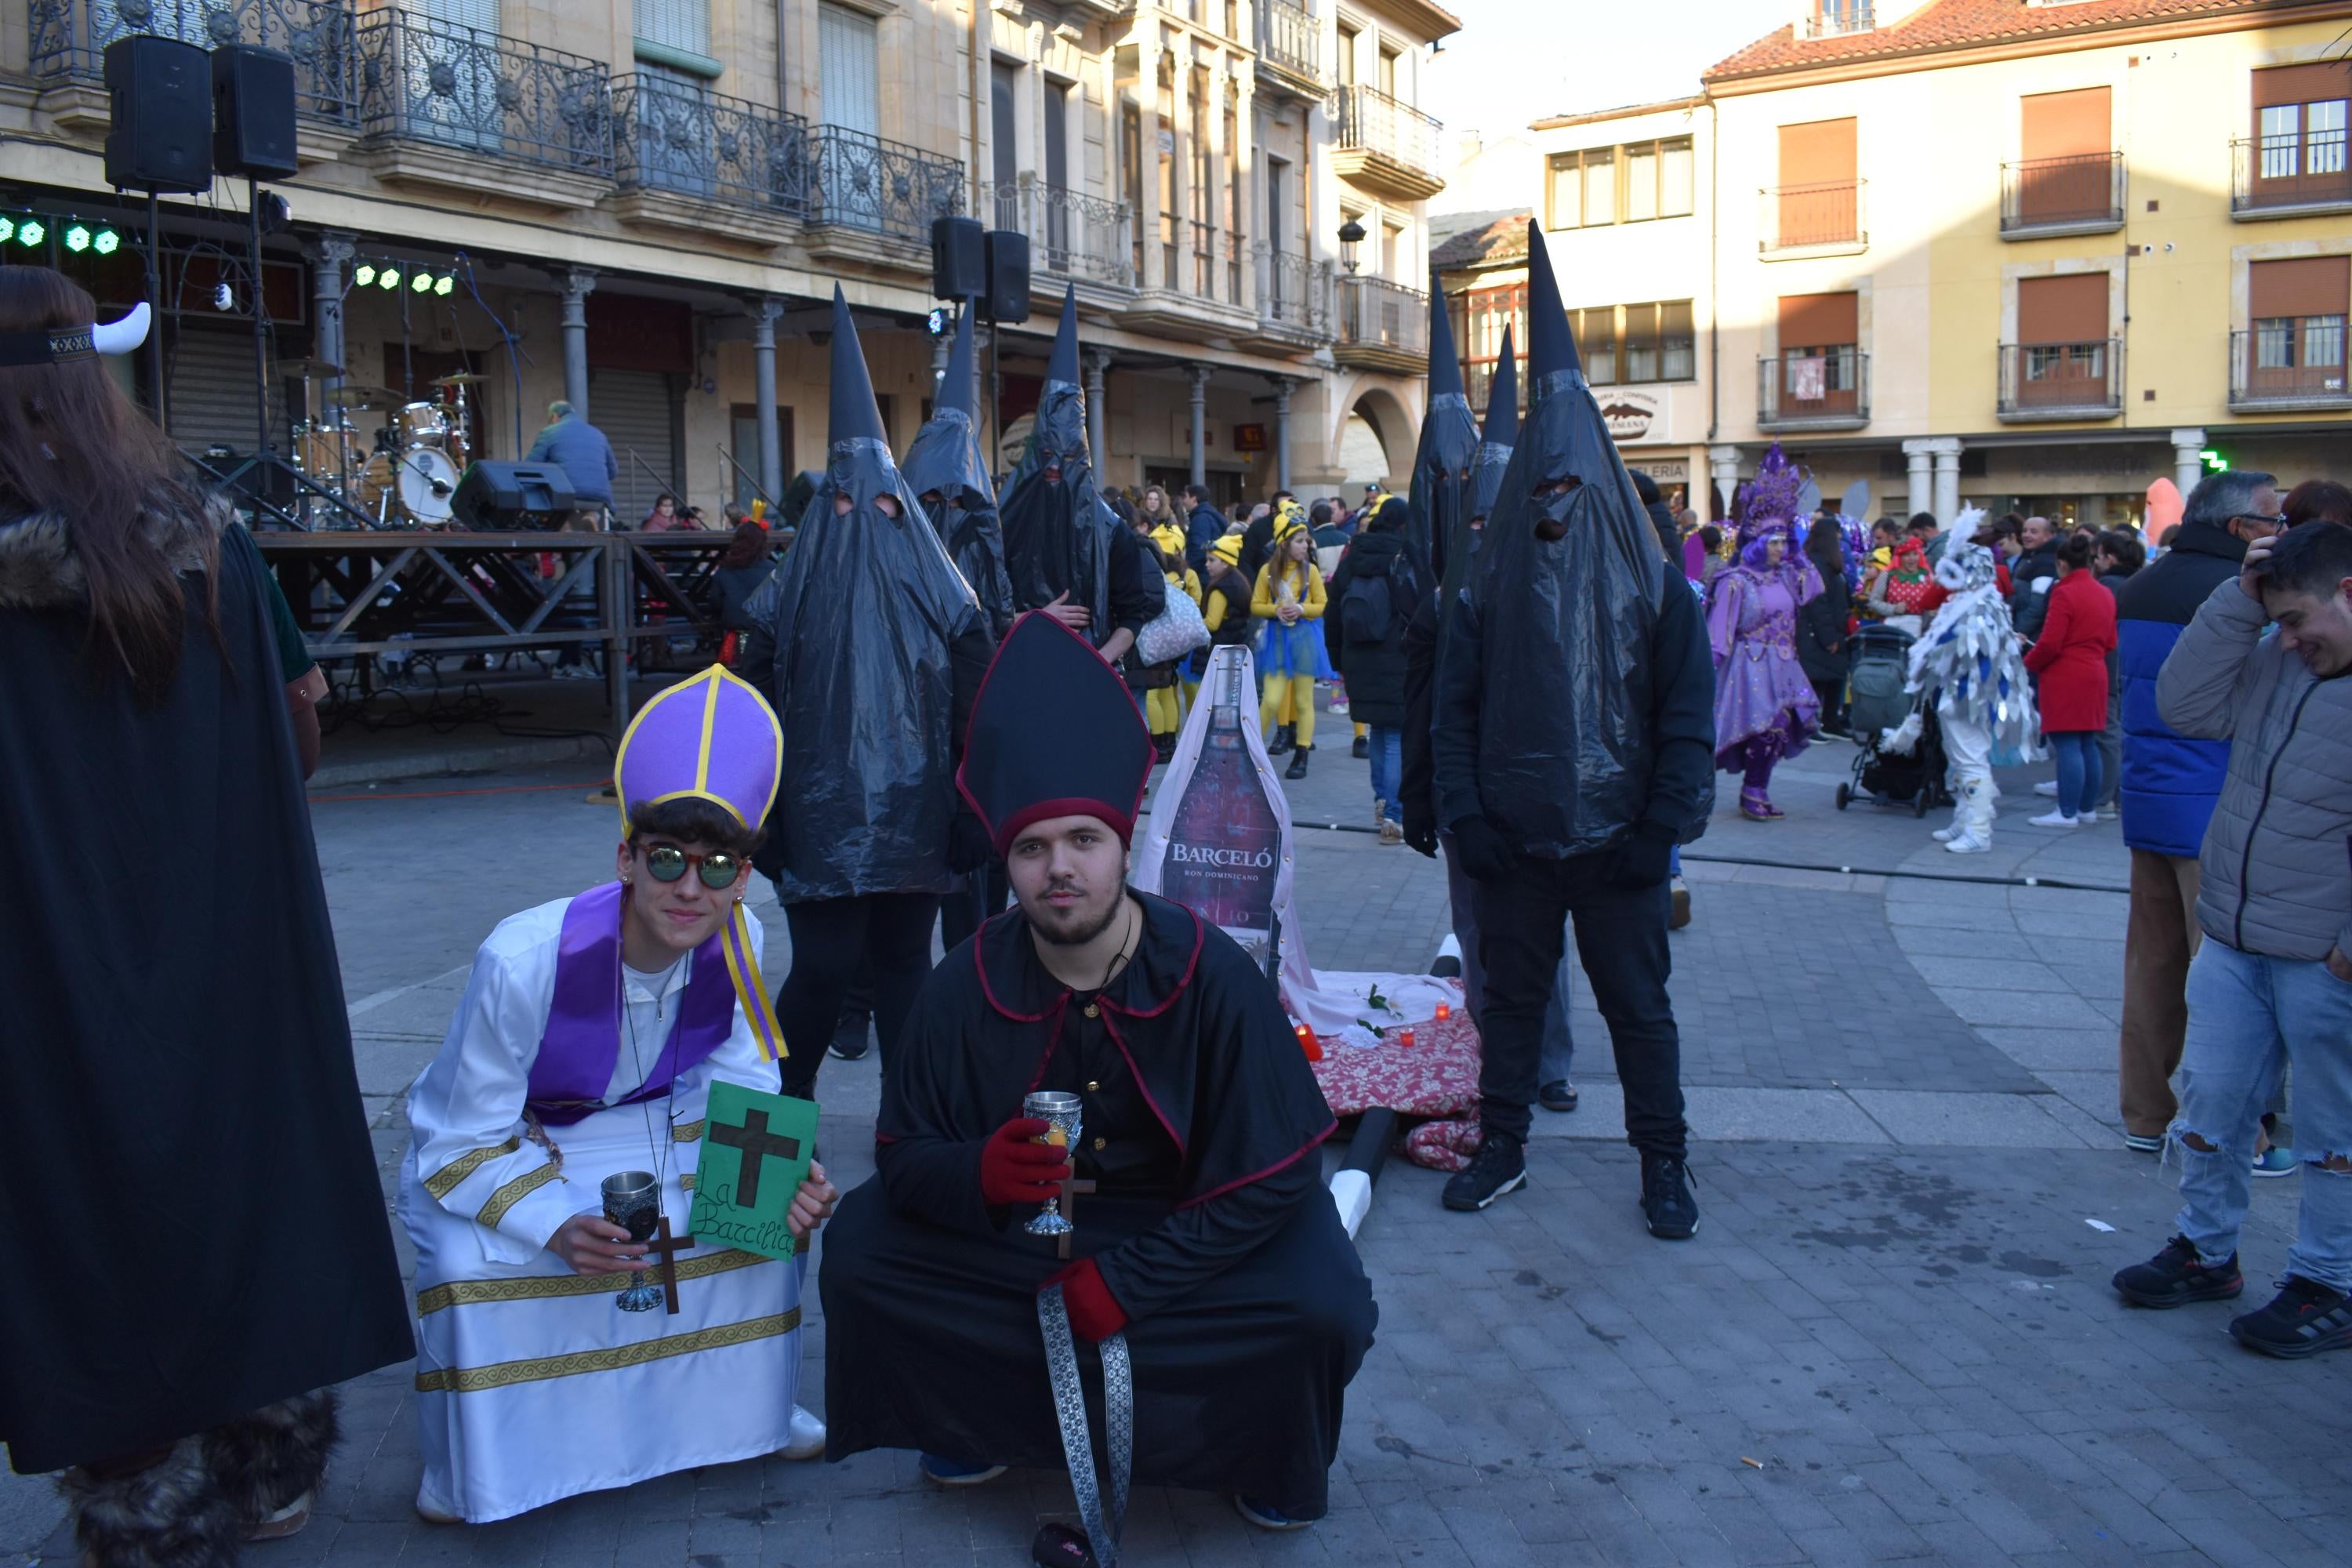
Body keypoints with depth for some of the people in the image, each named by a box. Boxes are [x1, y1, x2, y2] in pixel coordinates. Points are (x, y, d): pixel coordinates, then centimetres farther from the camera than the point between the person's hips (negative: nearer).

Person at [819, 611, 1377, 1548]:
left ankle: (1274, 1465, 8)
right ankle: (982, 1422, 10)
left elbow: (1272, 1175, -18)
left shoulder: (1212, 977, -22)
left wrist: (1126, 1282, -24)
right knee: (861, 1250, -18)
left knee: (1321, 1309, -28)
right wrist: (978, 1171, -32)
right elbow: (902, 1154, -8)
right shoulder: (962, 989, -16)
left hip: (1184, 1230, -2)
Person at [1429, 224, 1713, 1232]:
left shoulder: (1653, 588, -2)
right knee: (1510, 996, 12)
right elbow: (1454, 709, 5)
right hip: (1515, 843, 2)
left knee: (1639, 1007, 6)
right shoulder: (1489, 588, 4)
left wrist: (1664, 829, -9)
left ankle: (1663, 1165, 20)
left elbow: (1687, 715, -3)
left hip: (1615, 843, -2)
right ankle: (1501, 1149, 25)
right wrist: (1465, 815, -5)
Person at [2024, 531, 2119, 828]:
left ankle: (2067, 813, -5)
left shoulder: (2064, 594, -13)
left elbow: (2049, 644, -17)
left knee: (2067, 746, -6)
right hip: (2095, 676, 8)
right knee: (2088, 745, 12)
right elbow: (2109, 643, 15)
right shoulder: (2105, 594, 11)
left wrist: (2027, 665, -1)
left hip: (2065, 679, -8)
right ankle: (2086, 809, 18)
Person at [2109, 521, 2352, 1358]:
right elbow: (2185, 706, 4)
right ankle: (2205, 1250, 31)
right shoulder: (2277, 660, 6)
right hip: (2233, 944, 7)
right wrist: (2240, 600, -3)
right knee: (2211, 1101, 15)